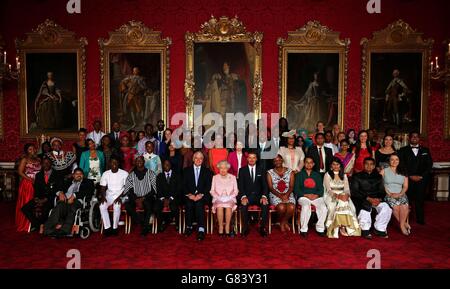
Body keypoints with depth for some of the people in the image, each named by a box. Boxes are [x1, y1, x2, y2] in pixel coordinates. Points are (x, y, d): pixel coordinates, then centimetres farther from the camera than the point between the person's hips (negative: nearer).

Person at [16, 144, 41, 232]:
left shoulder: (38, 160, 15)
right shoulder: (25, 159, -1)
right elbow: (20, 172, -9)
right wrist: (31, 180, -15)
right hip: (26, 184, -5)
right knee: (26, 204, -2)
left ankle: (32, 224, 12)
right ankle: (25, 225, 4)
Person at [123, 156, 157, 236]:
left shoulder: (151, 173, 6)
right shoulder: (131, 175, 11)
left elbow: (153, 189, -1)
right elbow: (129, 191, 4)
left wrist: (143, 198, -13)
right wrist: (136, 200, -13)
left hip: (148, 198, -2)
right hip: (135, 198, 2)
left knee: (148, 203, -35)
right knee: (127, 205, -28)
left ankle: (145, 226, -21)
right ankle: (143, 224, -17)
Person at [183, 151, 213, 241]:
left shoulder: (207, 171, 14)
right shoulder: (187, 170, 16)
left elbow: (208, 186, 4)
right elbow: (184, 185, 7)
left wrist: (201, 194, -13)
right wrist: (189, 194, -10)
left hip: (202, 196, -1)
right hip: (189, 196, 1)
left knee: (199, 203, -33)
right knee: (189, 204, -31)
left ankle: (201, 230, -36)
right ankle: (189, 227, -15)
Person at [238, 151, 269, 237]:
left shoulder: (261, 170, 12)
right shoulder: (242, 170, 8)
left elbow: (265, 185, 5)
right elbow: (240, 185, -1)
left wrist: (264, 196, -14)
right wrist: (243, 196, -19)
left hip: (258, 196, 1)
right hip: (247, 195, -1)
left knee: (265, 204, -31)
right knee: (243, 204, -34)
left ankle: (262, 227, -16)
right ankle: (245, 228, -16)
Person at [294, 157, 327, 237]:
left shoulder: (317, 175, 21)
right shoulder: (299, 175, 13)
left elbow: (321, 189, 12)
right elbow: (296, 189, 3)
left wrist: (316, 195, -10)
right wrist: (306, 195, -12)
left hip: (316, 196, 2)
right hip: (303, 196, -2)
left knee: (323, 208, -28)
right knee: (306, 206, -35)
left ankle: (320, 228, -11)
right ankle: (303, 229, -22)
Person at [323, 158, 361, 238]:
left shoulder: (344, 176, 18)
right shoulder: (327, 175, 5)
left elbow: (347, 189, 6)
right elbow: (328, 190, -7)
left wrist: (346, 195, -17)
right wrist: (337, 195, -24)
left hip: (343, 196, 3)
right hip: (330, 196, -3)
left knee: (350, 206, -28)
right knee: (334, 207, -35)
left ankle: (346, 228, -22)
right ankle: (335, 229, -29)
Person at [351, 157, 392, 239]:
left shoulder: (378, 177, 17)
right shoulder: (357, 176, 5)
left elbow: (382, 191, 11)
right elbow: (354, 192, -4)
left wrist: (379, 199, -12)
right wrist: (368, 198, -15)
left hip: (376, 199, 3)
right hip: (361, 199, -3)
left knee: (386, 208, -24)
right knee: (365, 207, -35)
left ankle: (379, 229, -7)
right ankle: (365, 229, -16)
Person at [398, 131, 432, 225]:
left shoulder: (425, 150, 14)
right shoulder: (403, 150, 8)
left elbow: (429, 165, 7)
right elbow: (401, 165, 1)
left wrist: (421, 176, -4)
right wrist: (410, 176, -8)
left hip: (422, 179, 1)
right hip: (408, 179, -1)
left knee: (420, 200, 0)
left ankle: (420, 219, 11)